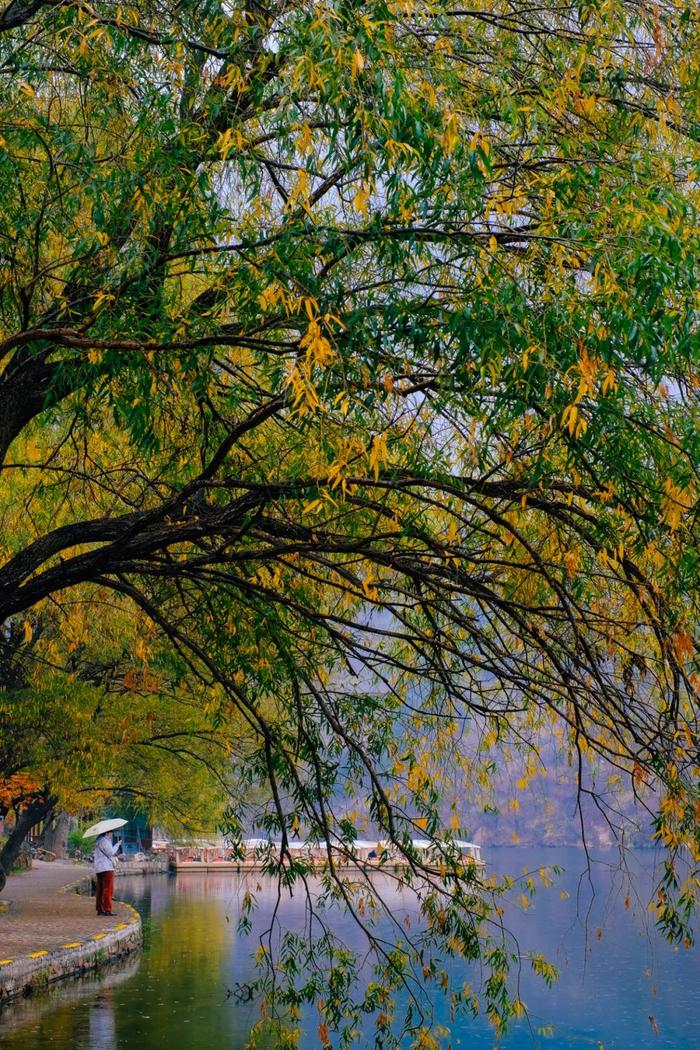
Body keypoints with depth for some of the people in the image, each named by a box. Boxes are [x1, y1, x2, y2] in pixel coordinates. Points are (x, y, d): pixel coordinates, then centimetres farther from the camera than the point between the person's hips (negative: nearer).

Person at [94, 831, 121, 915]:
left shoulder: (99, 841, 19)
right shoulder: (104, 841, -12)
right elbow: (111, 852, -15)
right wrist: (118, 844, -4)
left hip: (99, 869, 10)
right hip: (106, 868, -10)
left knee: (101, 889, 11)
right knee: (108, 889, -9)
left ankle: (100, 909, 12)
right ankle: (107, 909, -12)